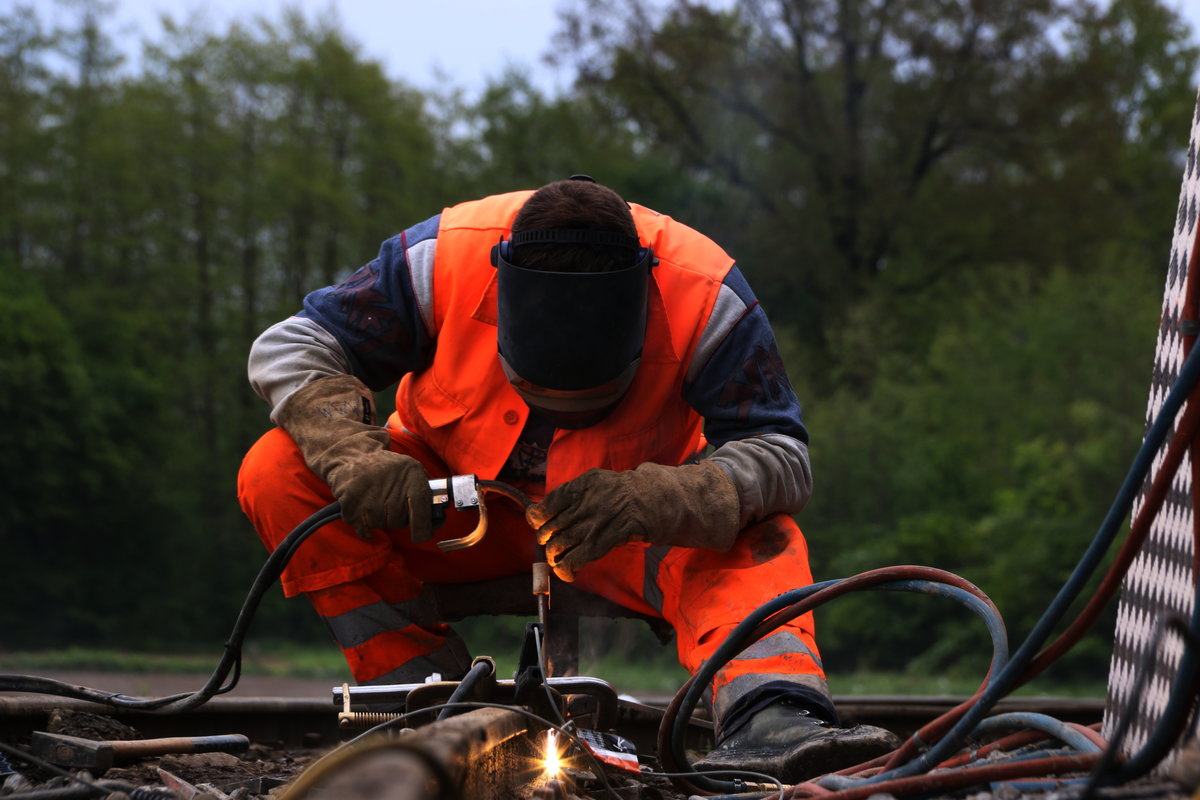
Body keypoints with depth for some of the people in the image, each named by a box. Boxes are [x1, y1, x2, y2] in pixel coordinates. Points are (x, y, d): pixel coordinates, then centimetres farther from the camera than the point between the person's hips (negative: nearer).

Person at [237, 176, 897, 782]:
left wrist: (653, 499, -48)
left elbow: (781, 455, -29)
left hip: (618, 530, -1)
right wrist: (354, 457, -37)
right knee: (276, 474, -24)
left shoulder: (705, 295, -27)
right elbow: (287, 349, -17)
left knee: (761, 534, -32)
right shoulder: (443, 258, -25)